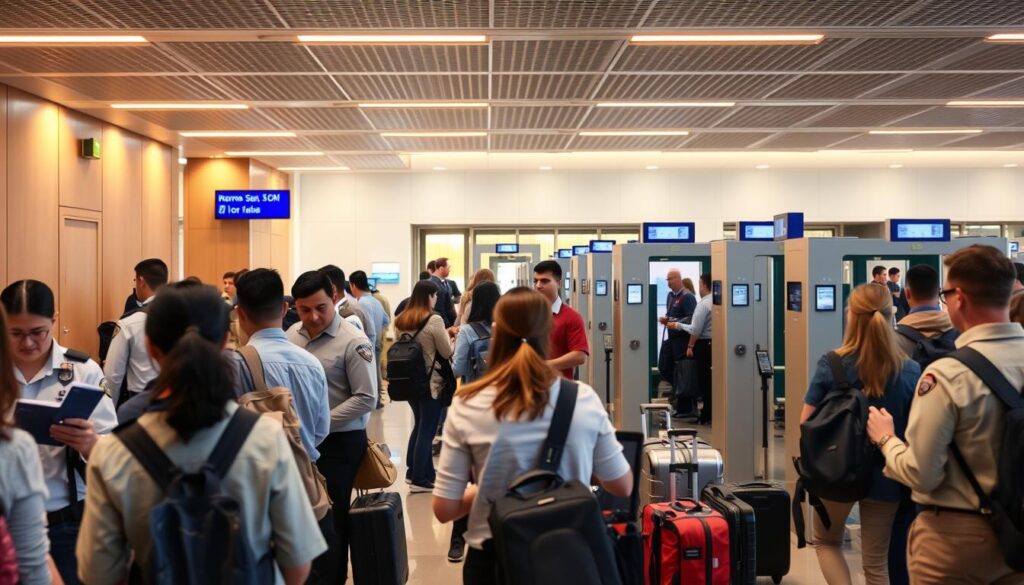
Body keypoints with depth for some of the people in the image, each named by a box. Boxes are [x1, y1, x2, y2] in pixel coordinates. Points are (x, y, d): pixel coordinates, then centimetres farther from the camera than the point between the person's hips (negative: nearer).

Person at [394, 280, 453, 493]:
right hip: (431, 383, -6)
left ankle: (413, 472, 25)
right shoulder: (434, 320, -15)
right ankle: (419, 480, 6)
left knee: (419, 426, 19)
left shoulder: (400, 321, 4)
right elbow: (447, 353, -10)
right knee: (426, 430, 2)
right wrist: (450, 338, 10)